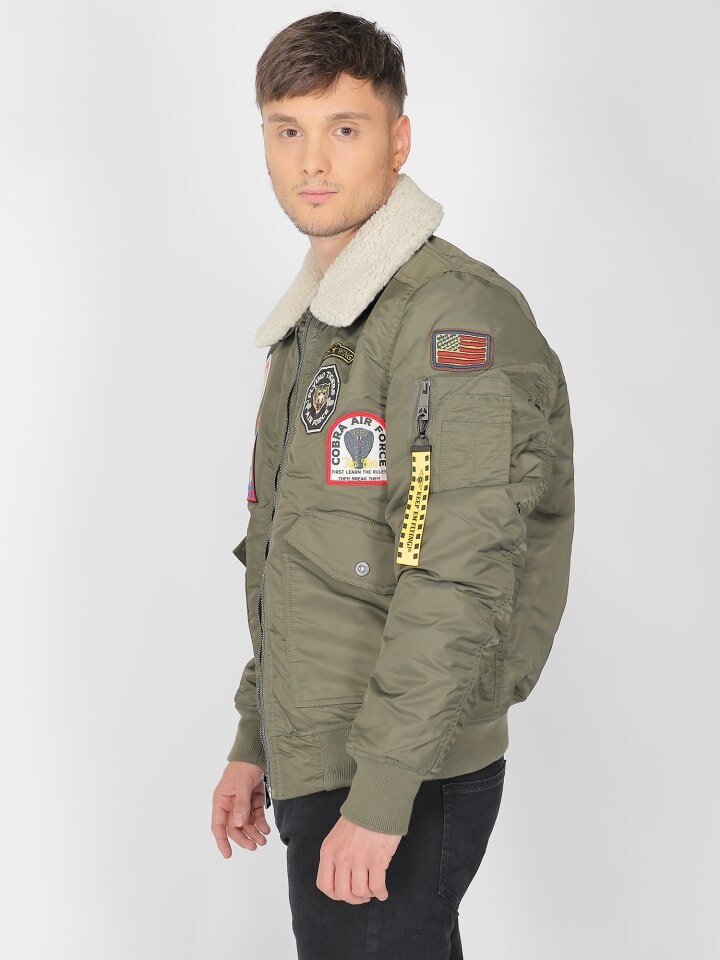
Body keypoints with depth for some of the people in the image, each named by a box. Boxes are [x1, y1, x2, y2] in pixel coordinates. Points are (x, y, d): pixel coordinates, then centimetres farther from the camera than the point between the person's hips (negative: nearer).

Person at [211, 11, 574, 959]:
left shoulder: (455, 314, -15)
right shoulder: (310, 329, 15)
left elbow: (459, 582, -22)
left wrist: (378, 796, -23)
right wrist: (255, 744, 19)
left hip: (404, 785, -8)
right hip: (316, 773, 9)